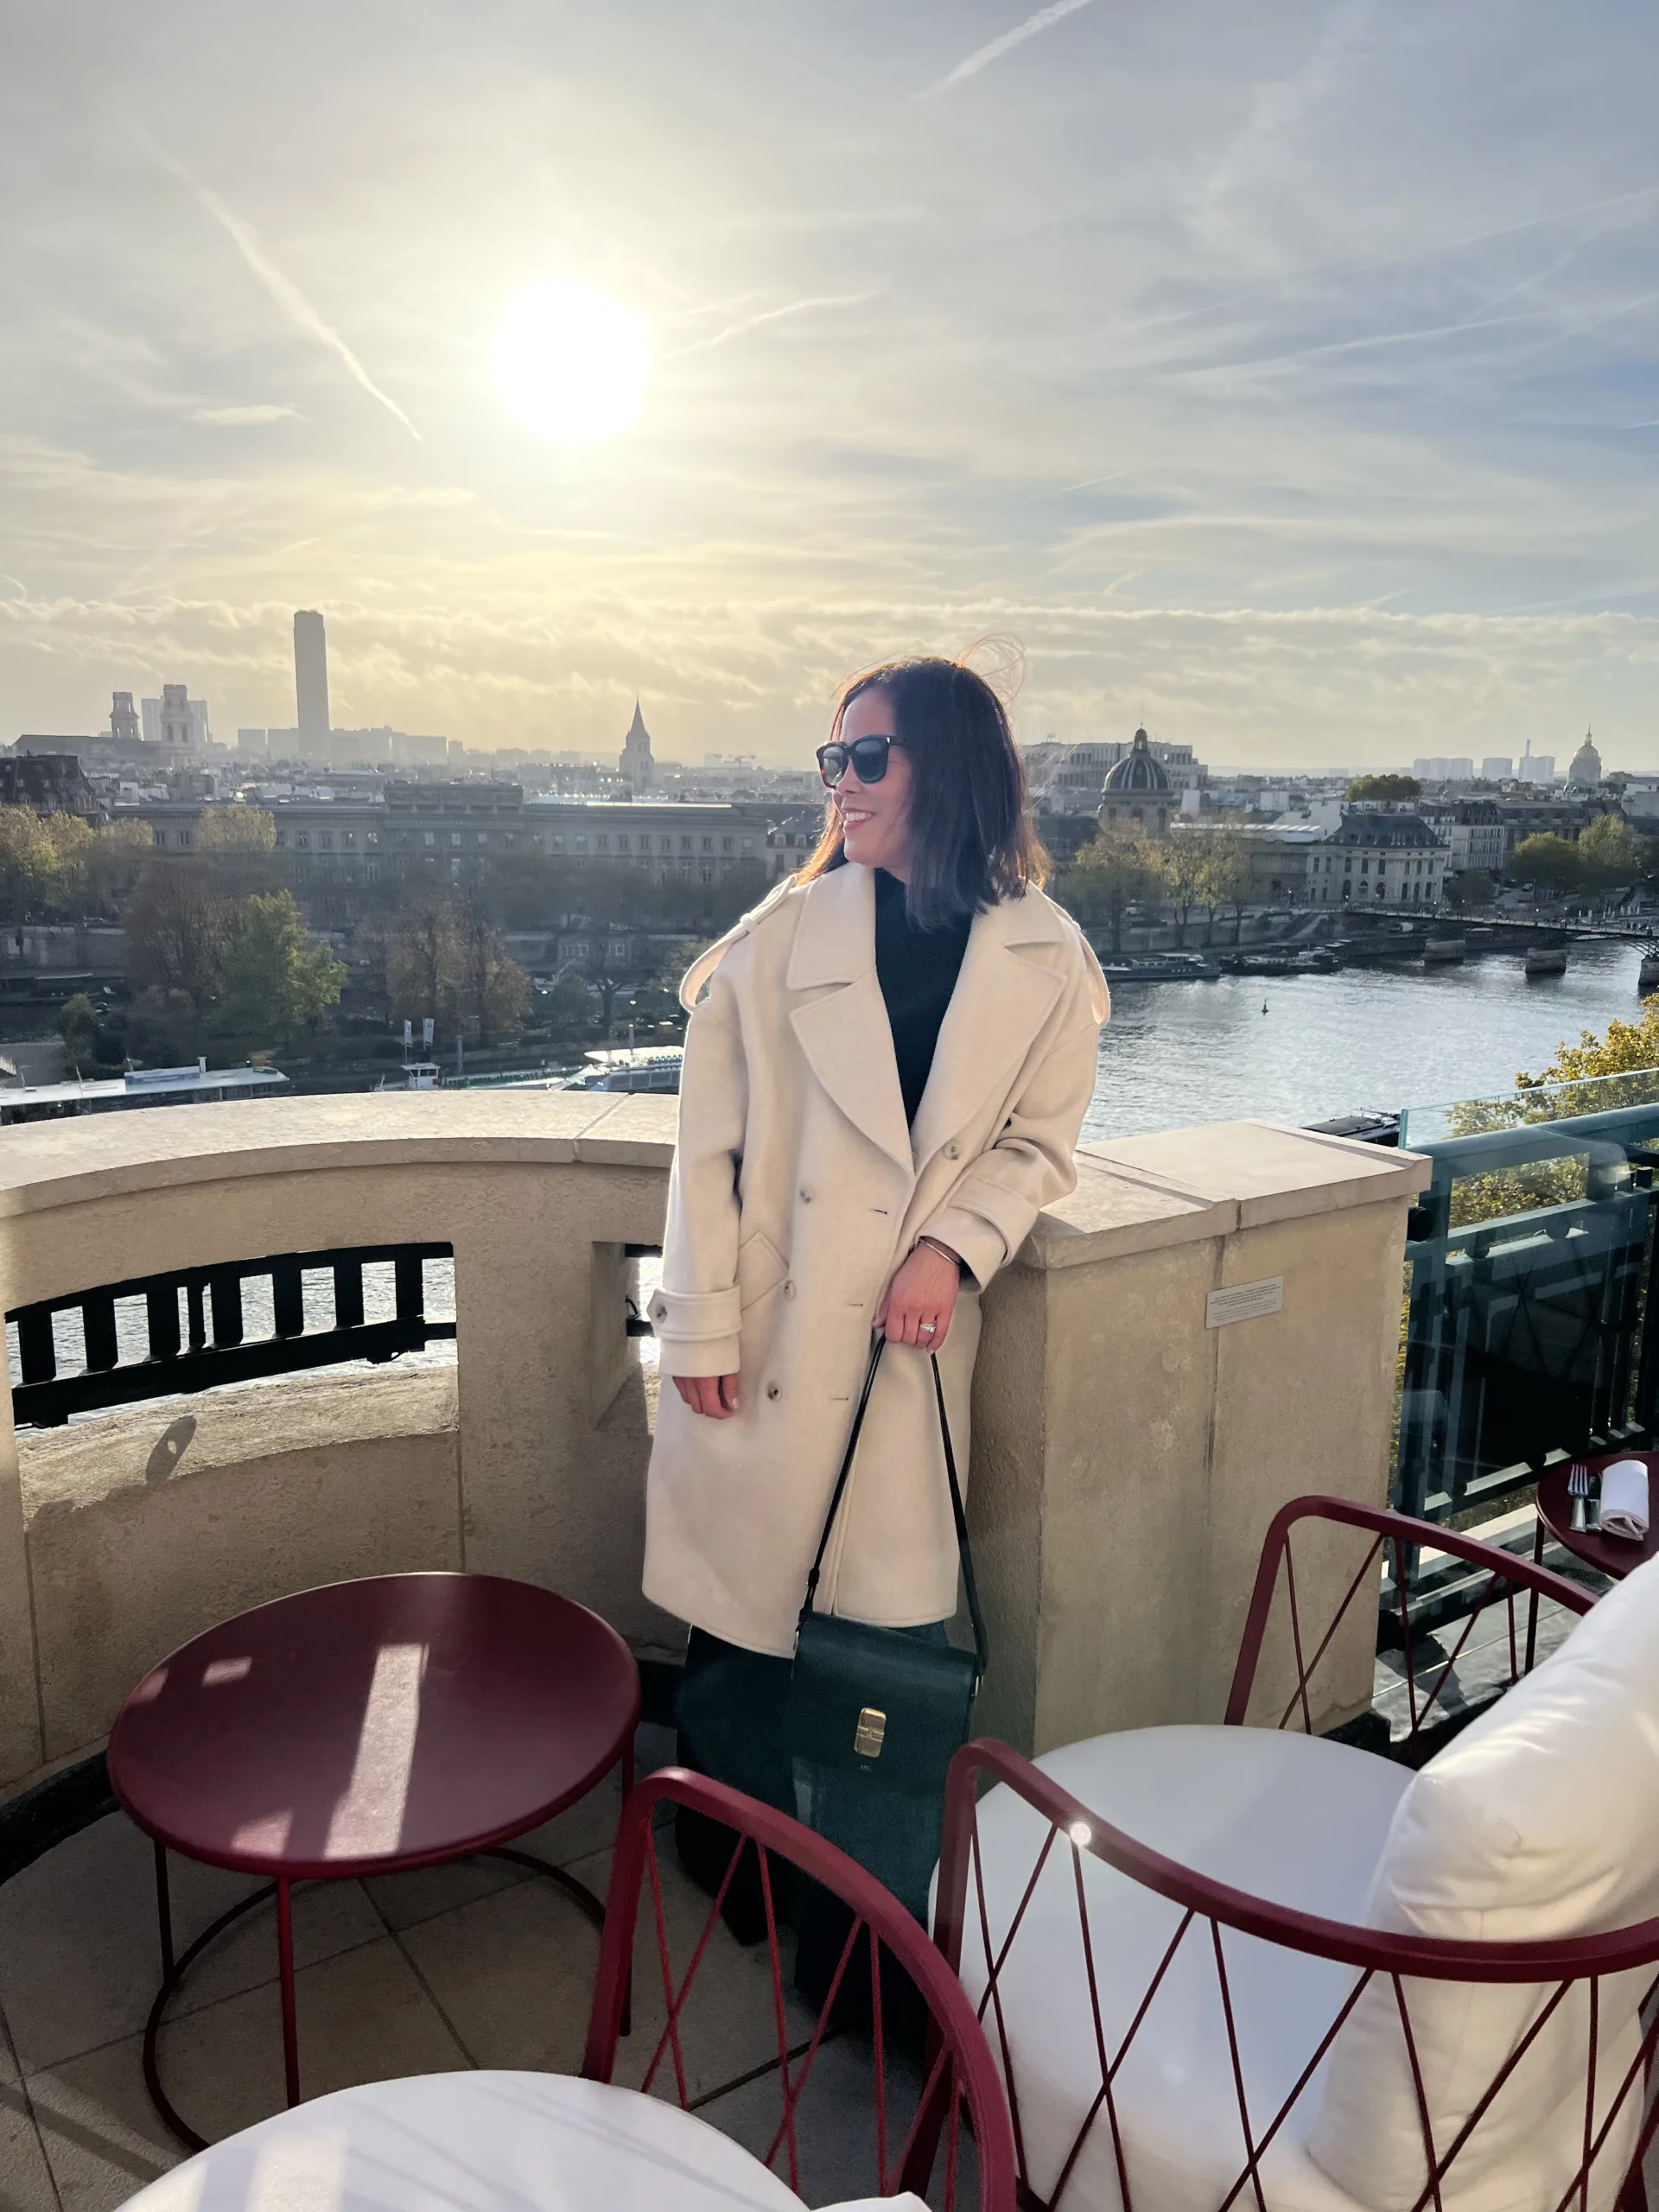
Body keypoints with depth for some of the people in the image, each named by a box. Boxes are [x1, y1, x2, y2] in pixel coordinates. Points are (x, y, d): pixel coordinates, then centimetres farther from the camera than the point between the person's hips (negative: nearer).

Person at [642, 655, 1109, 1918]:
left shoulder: (1045, 960, -1)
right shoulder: (783, 938, -5)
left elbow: (1037, 1142, 5)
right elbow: (708, 1141, -3)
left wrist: (954, 1247, -12)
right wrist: (701, 1327, -5)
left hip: (919, 1330, 1)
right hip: (774, 1322, 0)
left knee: (898, 1604, 8)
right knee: (745, 1600, 9)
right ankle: (733, 1863, 36)